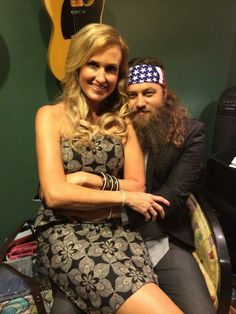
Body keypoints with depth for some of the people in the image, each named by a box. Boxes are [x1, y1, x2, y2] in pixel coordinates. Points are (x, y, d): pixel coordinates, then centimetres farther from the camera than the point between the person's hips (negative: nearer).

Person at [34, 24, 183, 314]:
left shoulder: (121, 119, 11)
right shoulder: (51, 116, -1)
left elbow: (137, 185, 4)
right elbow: (55, 194, -11)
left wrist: (89, 178, -11)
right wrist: (123, 196, -8)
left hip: (116, 230, 4)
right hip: (65, 234, -3)